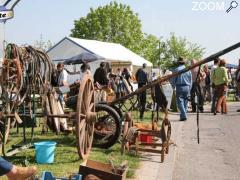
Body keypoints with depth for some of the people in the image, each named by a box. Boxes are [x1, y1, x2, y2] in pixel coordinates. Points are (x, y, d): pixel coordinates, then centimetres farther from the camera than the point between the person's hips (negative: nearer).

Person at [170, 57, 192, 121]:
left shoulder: (176, 70, -5)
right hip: (187, 87, 4)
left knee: (180, 101, -4)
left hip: (179, 87, -4)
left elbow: (173, 80, -2)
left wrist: (173, 87, 17)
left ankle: (183, 115, -16)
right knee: (185, 102, 13)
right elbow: (191, 81, 12)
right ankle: (184, 115, 17)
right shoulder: (188, 70, 7)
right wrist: (189, 89, 20)